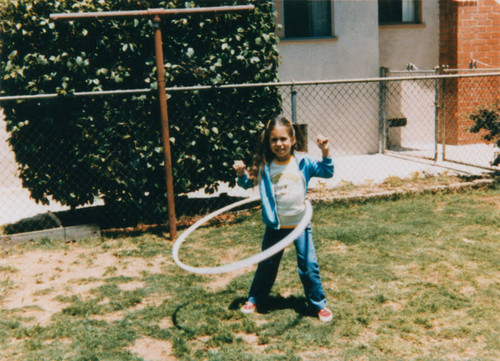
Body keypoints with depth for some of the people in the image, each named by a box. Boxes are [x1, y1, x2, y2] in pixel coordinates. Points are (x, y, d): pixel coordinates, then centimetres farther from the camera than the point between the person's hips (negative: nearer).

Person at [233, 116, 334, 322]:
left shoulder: (302, 162, -6)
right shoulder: (263, 166, -5)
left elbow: (327, 172, -2)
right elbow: (248, 183, 9)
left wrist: (325, 153, -18)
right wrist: (241, 174, -13)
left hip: (300, 223, -1)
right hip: (275, 226, 1)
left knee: (308, 266, 3)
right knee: (267, 265, 14)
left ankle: (319, 304, 19)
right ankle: (254, 299, 33)